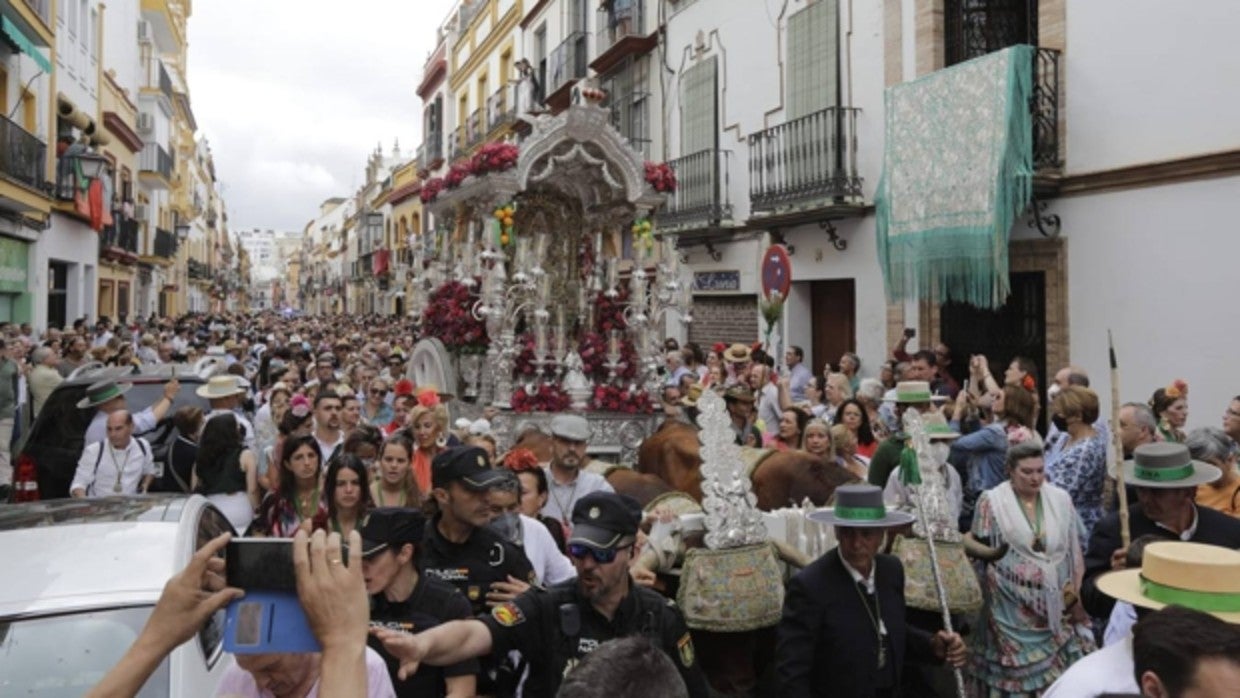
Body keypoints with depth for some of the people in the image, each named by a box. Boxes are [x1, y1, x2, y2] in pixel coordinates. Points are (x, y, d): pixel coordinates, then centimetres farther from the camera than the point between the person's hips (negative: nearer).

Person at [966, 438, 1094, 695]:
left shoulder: (1060, 499, 3)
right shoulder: (992, 501, -7)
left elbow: (1073, 551, 7)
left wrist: (1075, 595, 5)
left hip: (1056, 603, 3)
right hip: (1012, 606, -3)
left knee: (1060, 665, 7)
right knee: (1017, 668, 4)